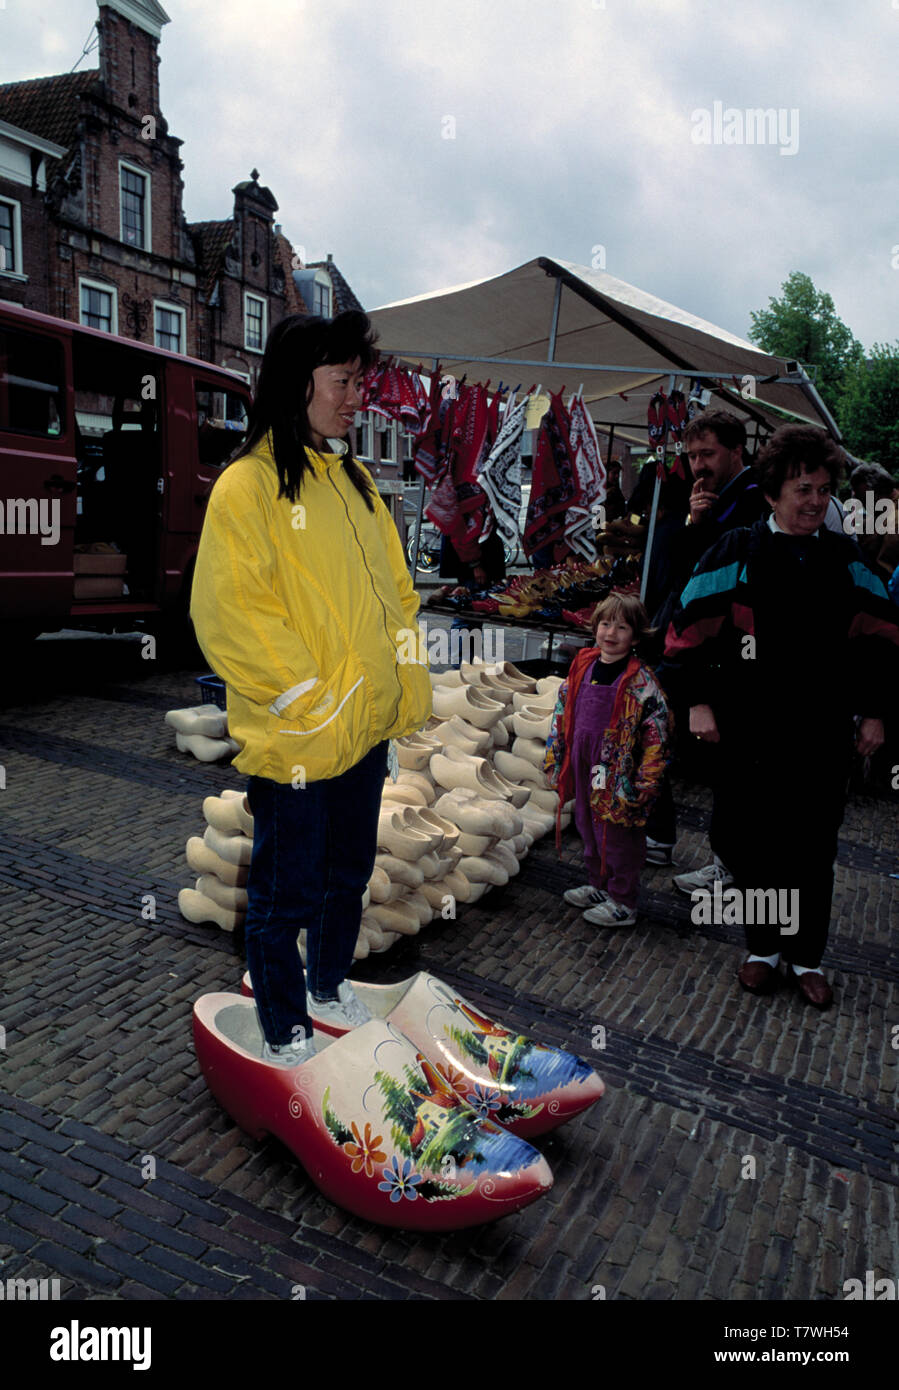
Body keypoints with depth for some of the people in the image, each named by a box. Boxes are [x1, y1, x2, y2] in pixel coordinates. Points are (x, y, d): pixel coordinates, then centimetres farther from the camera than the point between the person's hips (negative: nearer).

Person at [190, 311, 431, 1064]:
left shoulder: (354, 480, 10)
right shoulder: (248, 485, -13)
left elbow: (394, 589, 15)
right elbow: (230, 612, -19)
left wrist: (404, 686, 7)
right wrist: (303, 697, -19)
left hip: (367, 730, 8)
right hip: (294, 743, -7)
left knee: (348, 874, 22)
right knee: (287, 894, 8)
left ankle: (330, 987, 45)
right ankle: (286, 1034, 29)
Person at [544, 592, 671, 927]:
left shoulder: (640, 680, -15)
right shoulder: (582, 665, 3)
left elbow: (658, 726, -15)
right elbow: (563, 711, 12)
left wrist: (646, 777, -17)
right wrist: (554, 758, 12)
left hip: (618, 774, -6)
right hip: (584, 767, 6)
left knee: (619, 837, 7)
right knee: (588, 829, 21)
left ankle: (622, 903, 23)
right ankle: (599, 886, 41)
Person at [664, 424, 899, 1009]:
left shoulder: (845, 557, 7)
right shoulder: (738, 551, -1)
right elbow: (693, 626, -2)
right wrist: (700, 702, -7)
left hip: (824, 731, 2)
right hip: (751, 730, -2)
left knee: (814, 848, 9)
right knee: (752, 840, 7)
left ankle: (807, 957, 26)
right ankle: (763, 947, 28)